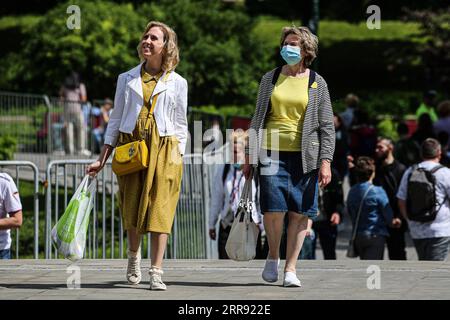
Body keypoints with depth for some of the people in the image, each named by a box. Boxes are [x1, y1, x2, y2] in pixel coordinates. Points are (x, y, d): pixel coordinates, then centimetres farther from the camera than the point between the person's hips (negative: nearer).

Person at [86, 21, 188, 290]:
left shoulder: (177, 83, 6)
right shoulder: (127, 79, 10)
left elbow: (181, 126, 9)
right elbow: (116, 121, 11)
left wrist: (179, 158, 0)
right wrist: (102, 160, 6)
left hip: (164, 149, -2)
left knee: (160, 209, -10)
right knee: (132, 208, 5)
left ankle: (157, 273, -11)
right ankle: (134, 255, 34)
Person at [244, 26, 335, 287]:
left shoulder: (317, 83, 6)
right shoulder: (270, 79, 11)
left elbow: (327, 126, 5)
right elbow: (258, 118, 15)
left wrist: (326, 161, -5)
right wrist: (250, 155, 11)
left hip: (304, 156, 0)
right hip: (271, 152, 0)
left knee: (299, 212, -2)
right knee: (274, 209, -10)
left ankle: (291, 268, 7)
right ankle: (273, 256, 14)